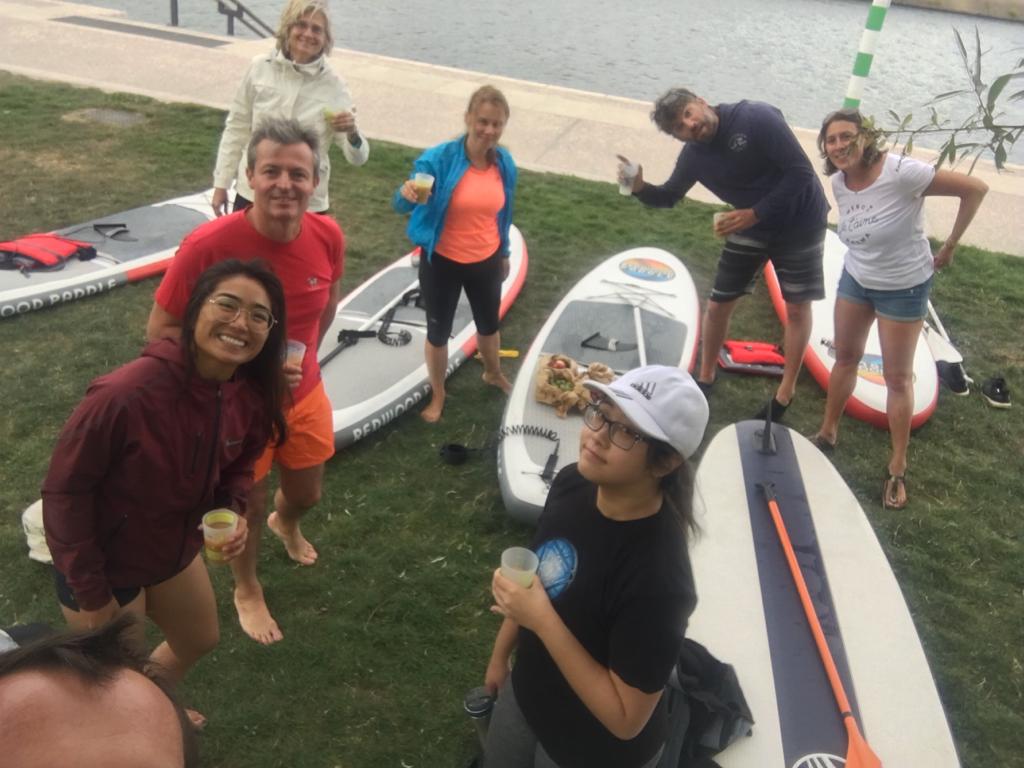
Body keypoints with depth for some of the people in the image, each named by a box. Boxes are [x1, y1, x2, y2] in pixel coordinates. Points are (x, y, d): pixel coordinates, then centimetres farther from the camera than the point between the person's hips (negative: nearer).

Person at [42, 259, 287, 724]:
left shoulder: (252, 395, -16)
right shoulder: (127, 393, -37)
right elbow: (63, 490, -25)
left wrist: (235, 512, -16)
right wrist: (92, 594, -18)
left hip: (175, 551, 7)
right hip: (102, 564, -7)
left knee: (200, 641, 28)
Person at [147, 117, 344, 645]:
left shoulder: (327, 237, -17)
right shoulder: (208, 246, -30)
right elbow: (160, 332, -20)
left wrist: (303, 356, 10)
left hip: (305, 397, 4)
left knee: (307, 495, 24)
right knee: (248, 508, 18)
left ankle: (286, 523, 64)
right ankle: (247, 591, 50)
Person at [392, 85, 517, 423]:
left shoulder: (505, 163, -9)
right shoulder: (439, 158, -23)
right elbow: (401, 205, -26)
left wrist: (504, 254, 17)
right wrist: (407, 193, -50)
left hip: (486, 262, 4)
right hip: (442, 263, -4)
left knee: (489, 324, 26)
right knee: (438, 331, 13)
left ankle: (493, 373, 57)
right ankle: (437, 394, 39)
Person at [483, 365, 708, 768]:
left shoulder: (657, 577, -37)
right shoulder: (571, 484, -16)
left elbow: (626, 719, -29)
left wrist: (543, 621, -34)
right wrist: (501, 654, 14)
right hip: (526, 696, 6)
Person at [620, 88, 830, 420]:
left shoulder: (757, 118, -27)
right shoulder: (693, 156, -10)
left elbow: (801, 172, -28)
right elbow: (669, 196, 4)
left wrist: (755, 213, -31)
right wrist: (640, 188, -19)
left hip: (800, 222, -4)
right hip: (751, 223, 4)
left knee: (797, 308, 6)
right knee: (719, 305, 5)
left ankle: (786, 392, 22)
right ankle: (705, 378, 26)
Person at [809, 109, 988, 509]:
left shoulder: (901, 172, -28)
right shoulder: (838, 182, -8)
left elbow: (975, 189, -23)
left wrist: (949, 246, -16)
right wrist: (865, 254, 2)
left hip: (903, 288, -5)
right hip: (855, 279, 6)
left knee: (897, 377, 3)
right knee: (845, 358, 17)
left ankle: (897, 469, 16)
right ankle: (827, 434, 36)